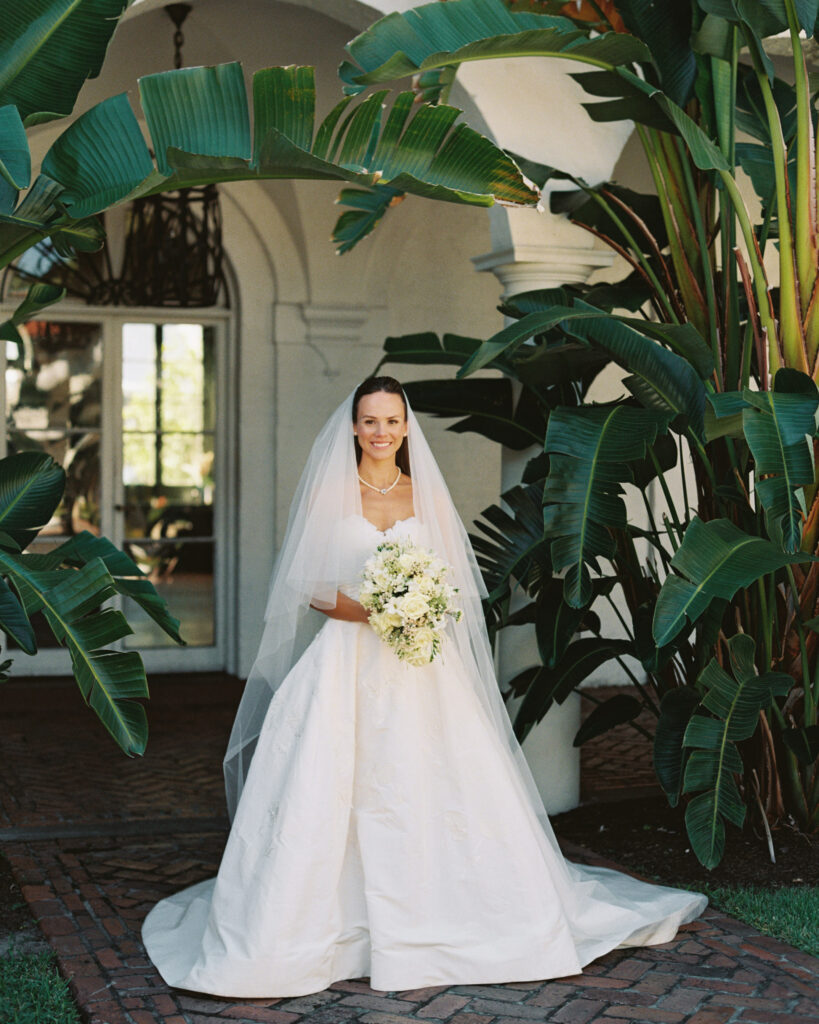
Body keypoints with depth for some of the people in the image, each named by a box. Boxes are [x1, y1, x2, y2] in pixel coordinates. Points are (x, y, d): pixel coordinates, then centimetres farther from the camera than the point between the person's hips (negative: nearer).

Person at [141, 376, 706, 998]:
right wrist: (372, 611, -14)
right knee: (331, 791, -9)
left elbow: (453, 586, 10)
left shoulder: (428, 495, 9)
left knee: (433, 789, -2)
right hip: (347, 665, -2)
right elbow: (308, 588, 0)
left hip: (422, 668, 2)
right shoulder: (329, 491, 3)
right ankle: (319, 925, 1)